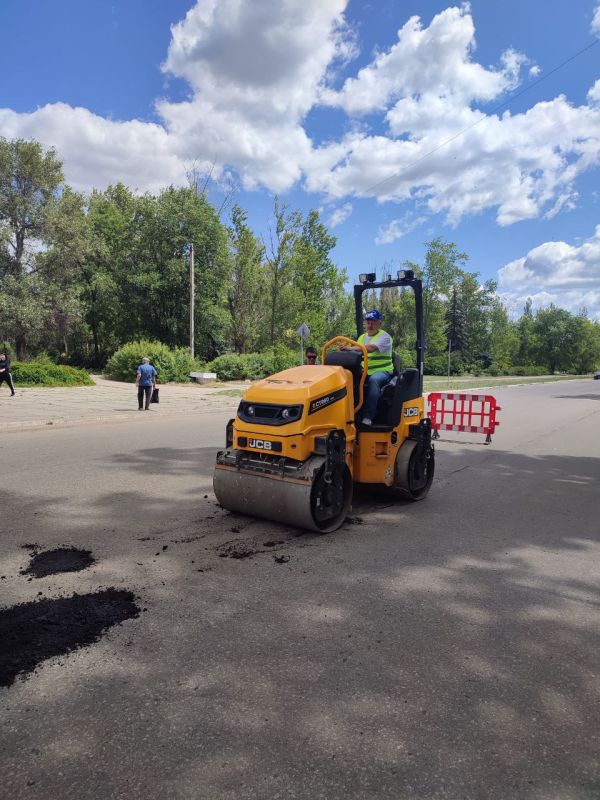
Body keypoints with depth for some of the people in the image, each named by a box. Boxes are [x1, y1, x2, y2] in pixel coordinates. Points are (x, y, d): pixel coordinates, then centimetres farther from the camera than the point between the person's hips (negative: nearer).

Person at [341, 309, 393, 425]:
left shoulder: (384, 336, -3)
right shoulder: (362, 337, 20)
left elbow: (371, 348, -23)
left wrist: (352, 348, -35)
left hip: (382, 371, -5)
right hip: (365, 372, 6)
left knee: (373, 380, -39)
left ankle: (368, 416, -39)